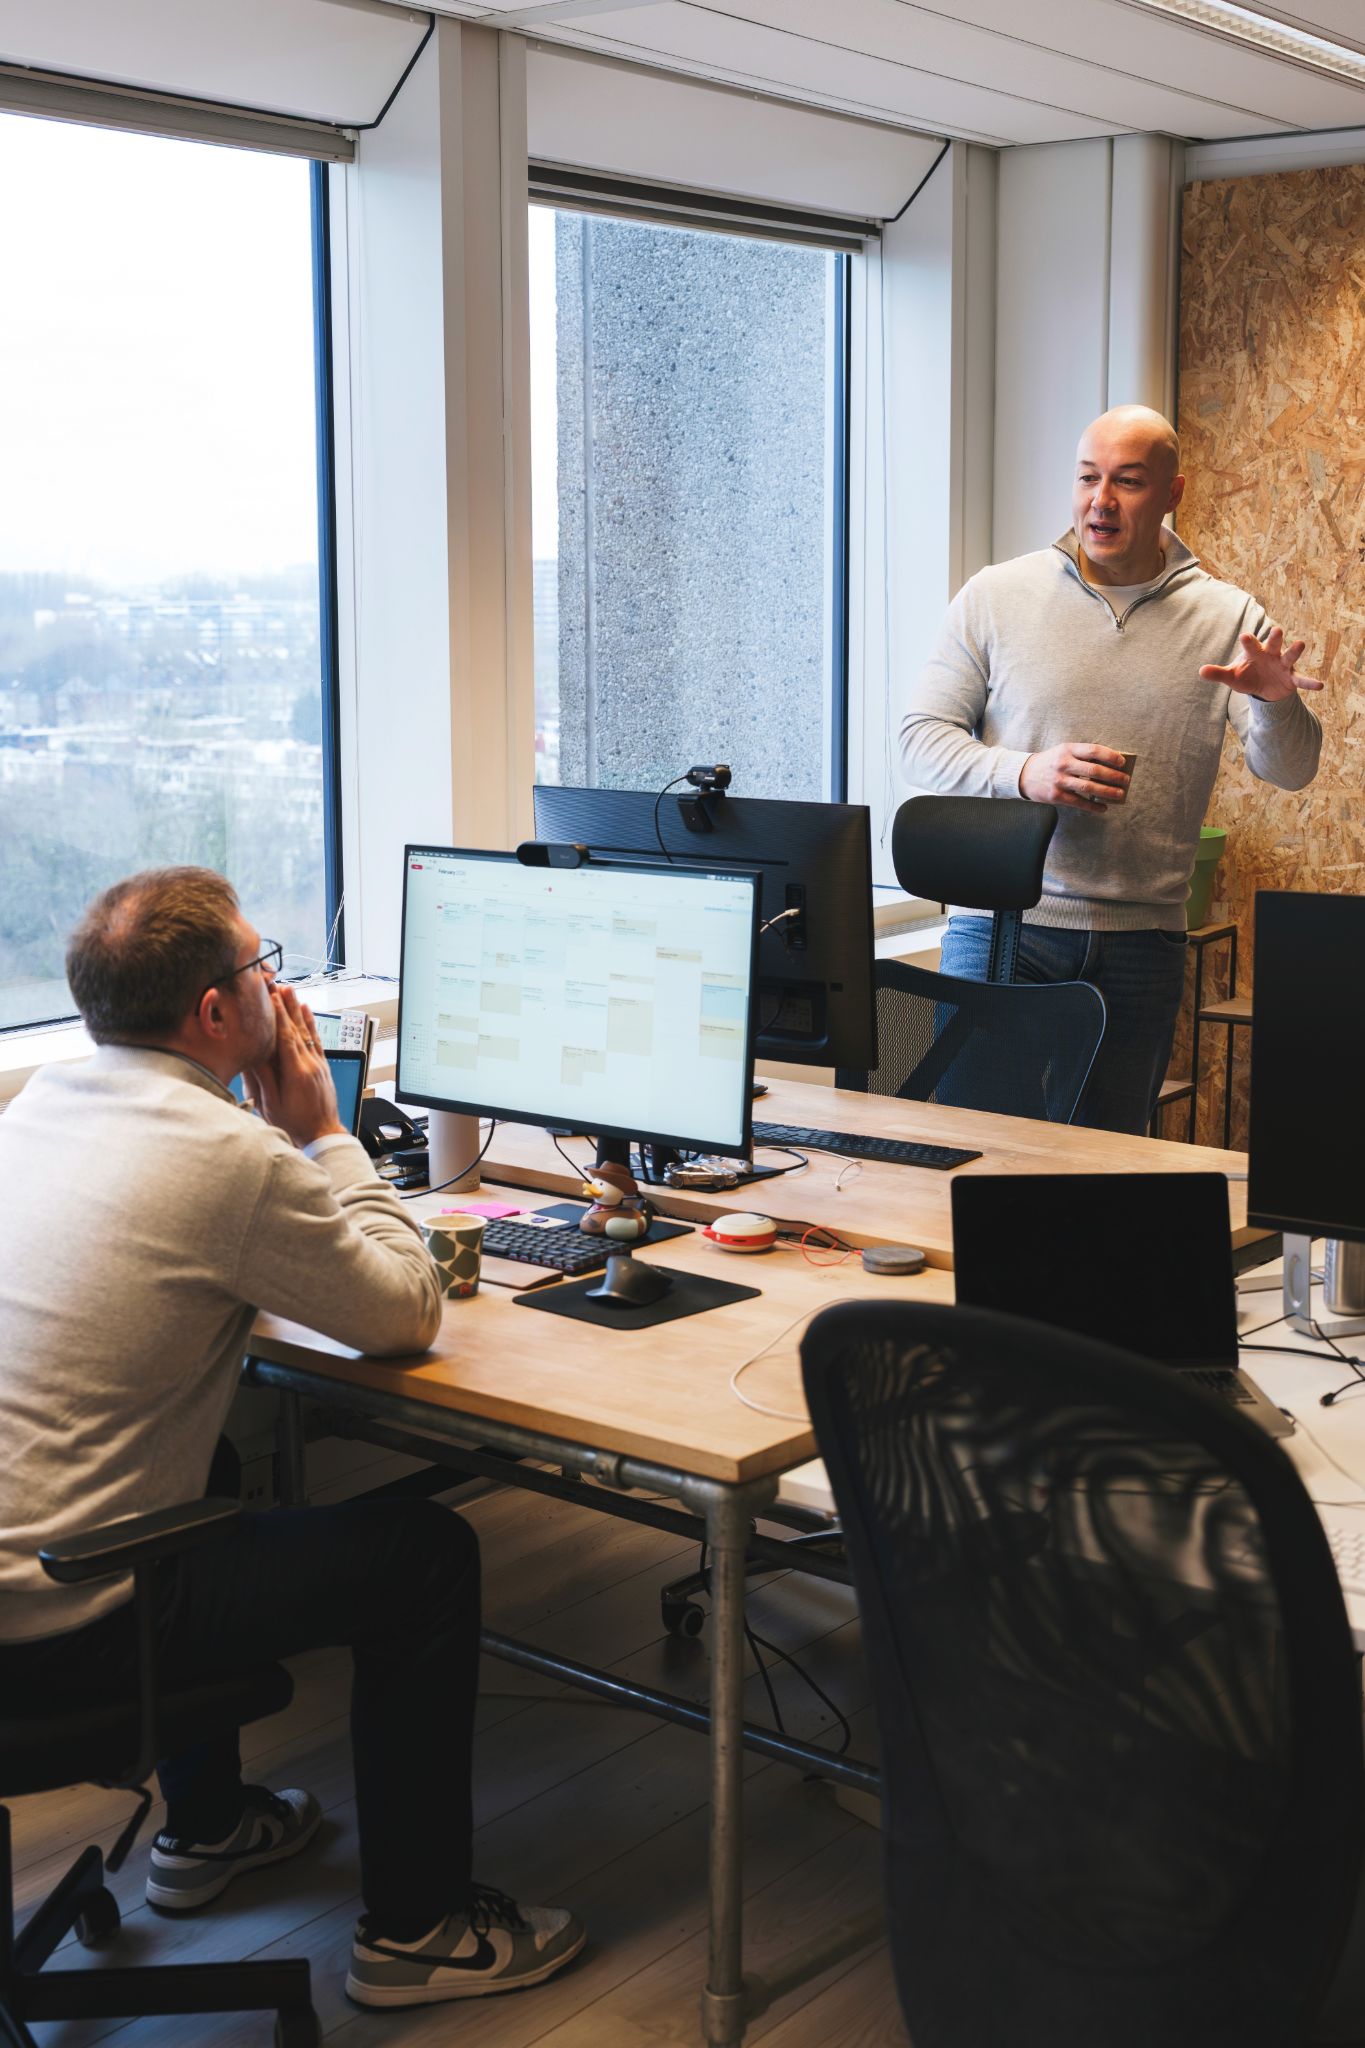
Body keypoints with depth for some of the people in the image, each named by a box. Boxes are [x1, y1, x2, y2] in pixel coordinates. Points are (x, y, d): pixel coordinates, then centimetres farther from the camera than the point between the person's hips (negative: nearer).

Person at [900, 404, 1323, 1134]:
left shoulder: (1226, 619, 7)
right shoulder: (996, 596, 3)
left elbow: (1287, 771, 1)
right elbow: (922, 737, 1)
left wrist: (1276, 703, -21)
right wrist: (1024, 773, -16)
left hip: (1142, 943, 2)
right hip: (1002, 923, -1)